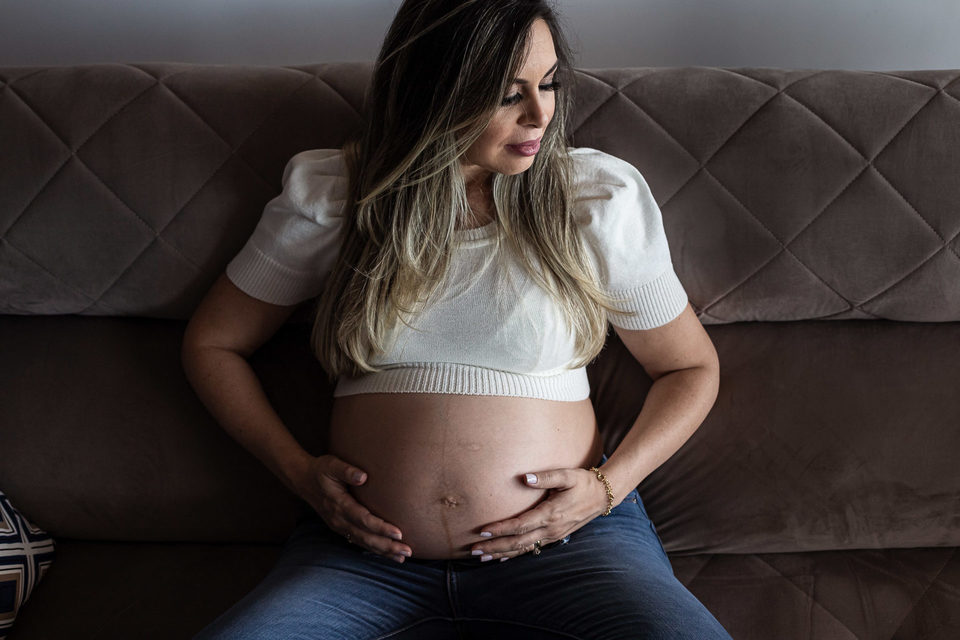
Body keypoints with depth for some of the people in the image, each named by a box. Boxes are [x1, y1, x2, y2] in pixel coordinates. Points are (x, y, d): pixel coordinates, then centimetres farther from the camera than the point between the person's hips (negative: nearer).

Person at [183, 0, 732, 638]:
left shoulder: (601, 196, 2)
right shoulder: (330, 196, 3)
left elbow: (692, 368, 11)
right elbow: (212, 343, 13)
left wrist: (608, 486, -6)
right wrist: (297, 467, -1)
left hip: (565, 543, 0)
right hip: (374, 555, 1)